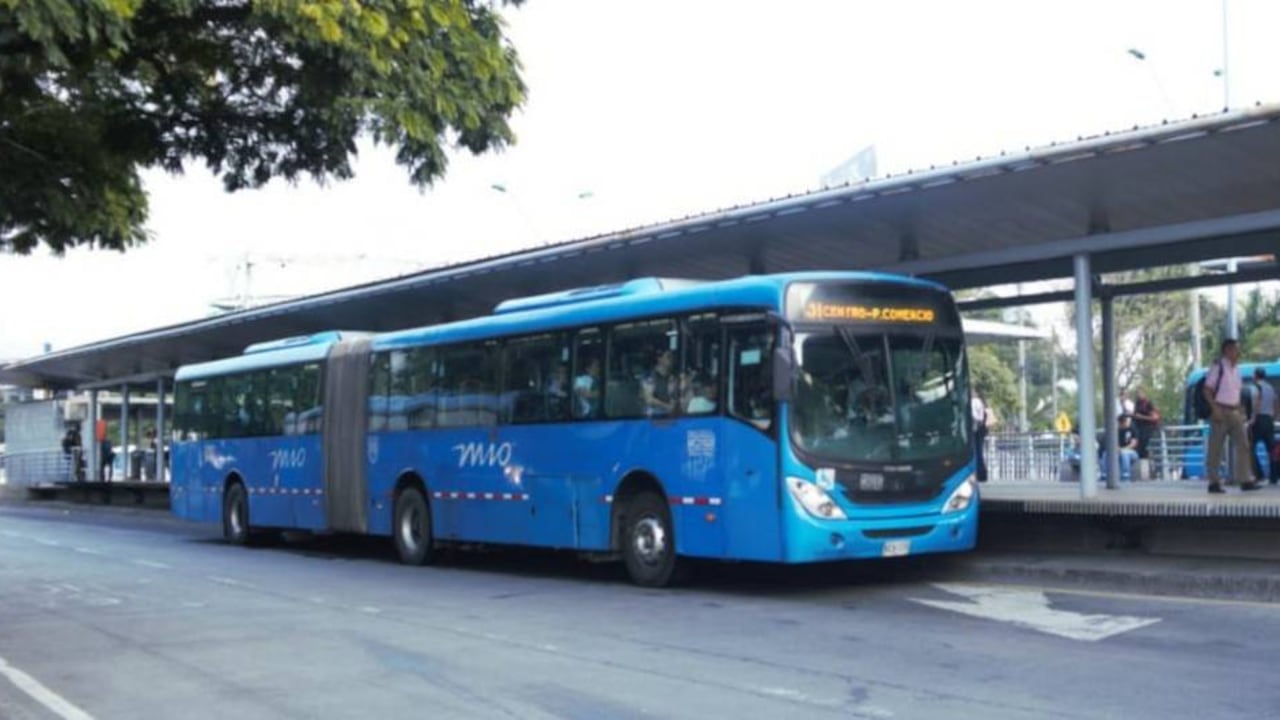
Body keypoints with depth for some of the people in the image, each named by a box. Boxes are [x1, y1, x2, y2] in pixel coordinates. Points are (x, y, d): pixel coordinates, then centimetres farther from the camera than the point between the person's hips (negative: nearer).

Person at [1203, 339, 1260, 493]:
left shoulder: (1236, 368, 13)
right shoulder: (1218, 366, -9)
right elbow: (1207, 390, -12)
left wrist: (1240, 408, 11)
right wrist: (1215, 409, -21)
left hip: (1235, 411, 7)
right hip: (1220, 411, -7)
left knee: (1243, 445, 0)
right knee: (1216, 449, -1)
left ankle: (1245, 480, 0)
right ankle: (1214, 483, 5)